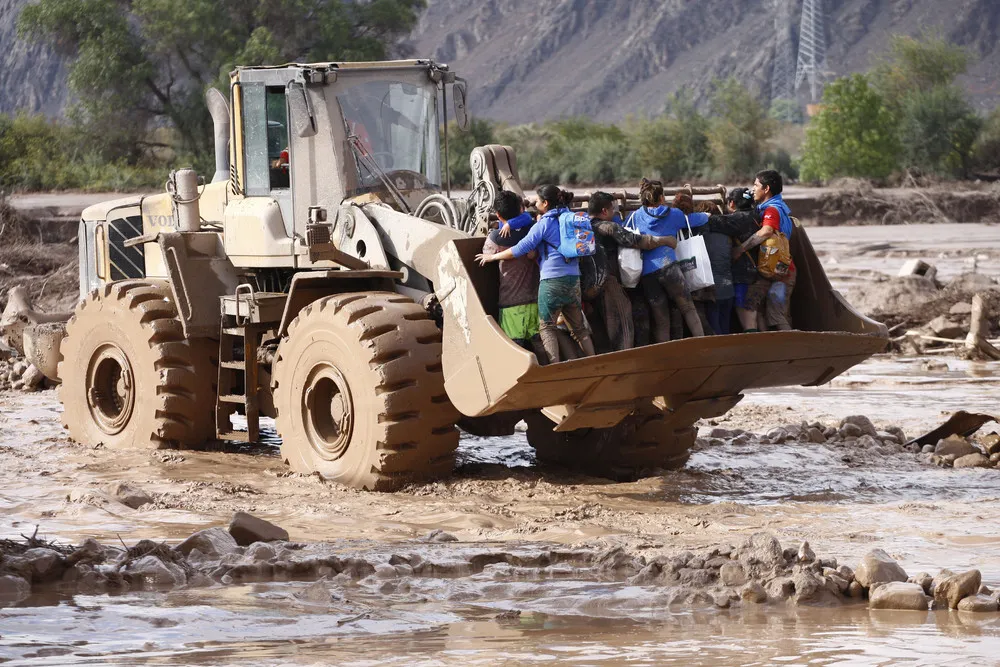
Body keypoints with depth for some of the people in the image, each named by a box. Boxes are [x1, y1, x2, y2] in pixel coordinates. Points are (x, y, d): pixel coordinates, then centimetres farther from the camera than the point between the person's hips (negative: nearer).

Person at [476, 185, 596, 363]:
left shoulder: (544, 224, -6)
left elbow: (520, 250, -7)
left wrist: (492, 257, 6)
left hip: (552, 279, -6)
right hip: (573, 278, 6)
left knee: (546, 326, 1)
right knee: (578, 327, 13)